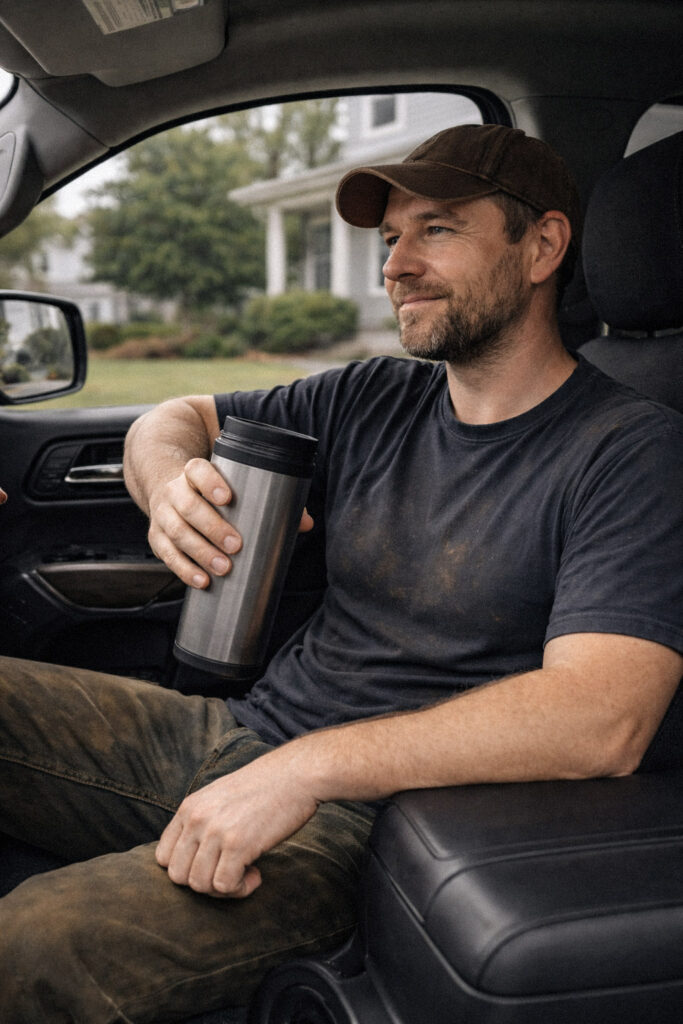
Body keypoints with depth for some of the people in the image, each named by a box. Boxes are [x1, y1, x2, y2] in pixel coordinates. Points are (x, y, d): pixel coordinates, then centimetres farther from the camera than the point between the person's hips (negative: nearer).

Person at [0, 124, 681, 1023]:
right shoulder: (375, 400, 10)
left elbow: (604, 720, -23)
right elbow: (171, 420, 19)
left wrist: (306, 767, -27)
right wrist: (171, 483, -8)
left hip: (358, 815, -7)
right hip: (230, 733, 7)